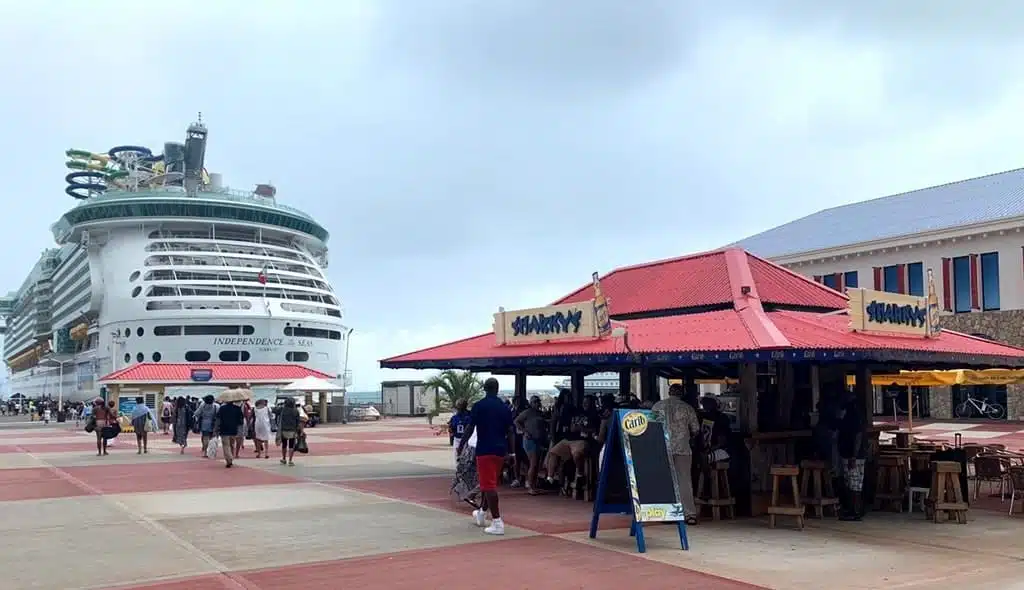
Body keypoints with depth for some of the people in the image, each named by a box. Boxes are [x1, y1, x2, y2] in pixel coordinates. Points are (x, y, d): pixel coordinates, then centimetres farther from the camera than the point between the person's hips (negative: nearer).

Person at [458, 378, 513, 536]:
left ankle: (497, 522, -12)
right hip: (501, 450, 6)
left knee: (489, 485, -5)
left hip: (485, 450, -5)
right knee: (490, 483, 21)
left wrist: (461, 446, 4)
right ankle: (481, 514, 39)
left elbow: (470, 429, -7)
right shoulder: (505, 408, 6)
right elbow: (510, 431, 6)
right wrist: (510, 451, 13)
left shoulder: (479, 406, -6)